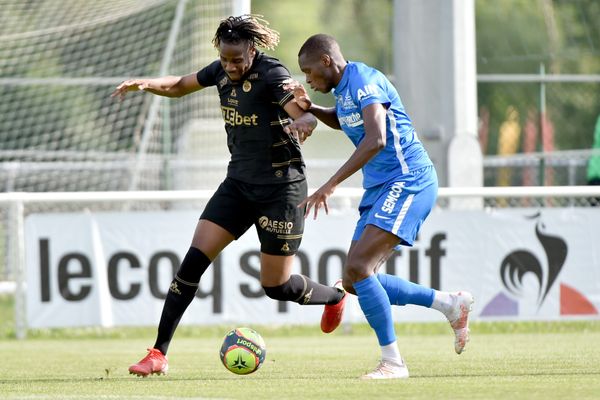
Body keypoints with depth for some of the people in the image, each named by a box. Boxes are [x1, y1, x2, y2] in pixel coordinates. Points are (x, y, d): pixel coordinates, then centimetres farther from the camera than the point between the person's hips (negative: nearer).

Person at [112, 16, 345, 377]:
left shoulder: (272, 74, -18)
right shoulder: (222, 72, 1)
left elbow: (307, 117, -29)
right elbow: (180, 86, 17)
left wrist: (303, 123, -54)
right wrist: (145, 84, -4)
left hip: (281, 187, -6)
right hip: (240, 182, 6)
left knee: (277, 285, 1)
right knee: (194, 260, -8)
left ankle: (337, 297, 34)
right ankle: (159, 354, -6)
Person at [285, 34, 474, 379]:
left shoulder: (364, 82, -17)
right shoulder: (344, 87, 14)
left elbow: (375, 140, -31)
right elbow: (341, 121, 38)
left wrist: (330, 186, -33)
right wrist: (309, 107, 16)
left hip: (407, 182, -10)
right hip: (381, 188, 10)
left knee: (358, 268, -21)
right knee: (355, 281, 6)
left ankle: (393, 363, -15)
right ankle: (452, 304, 16)